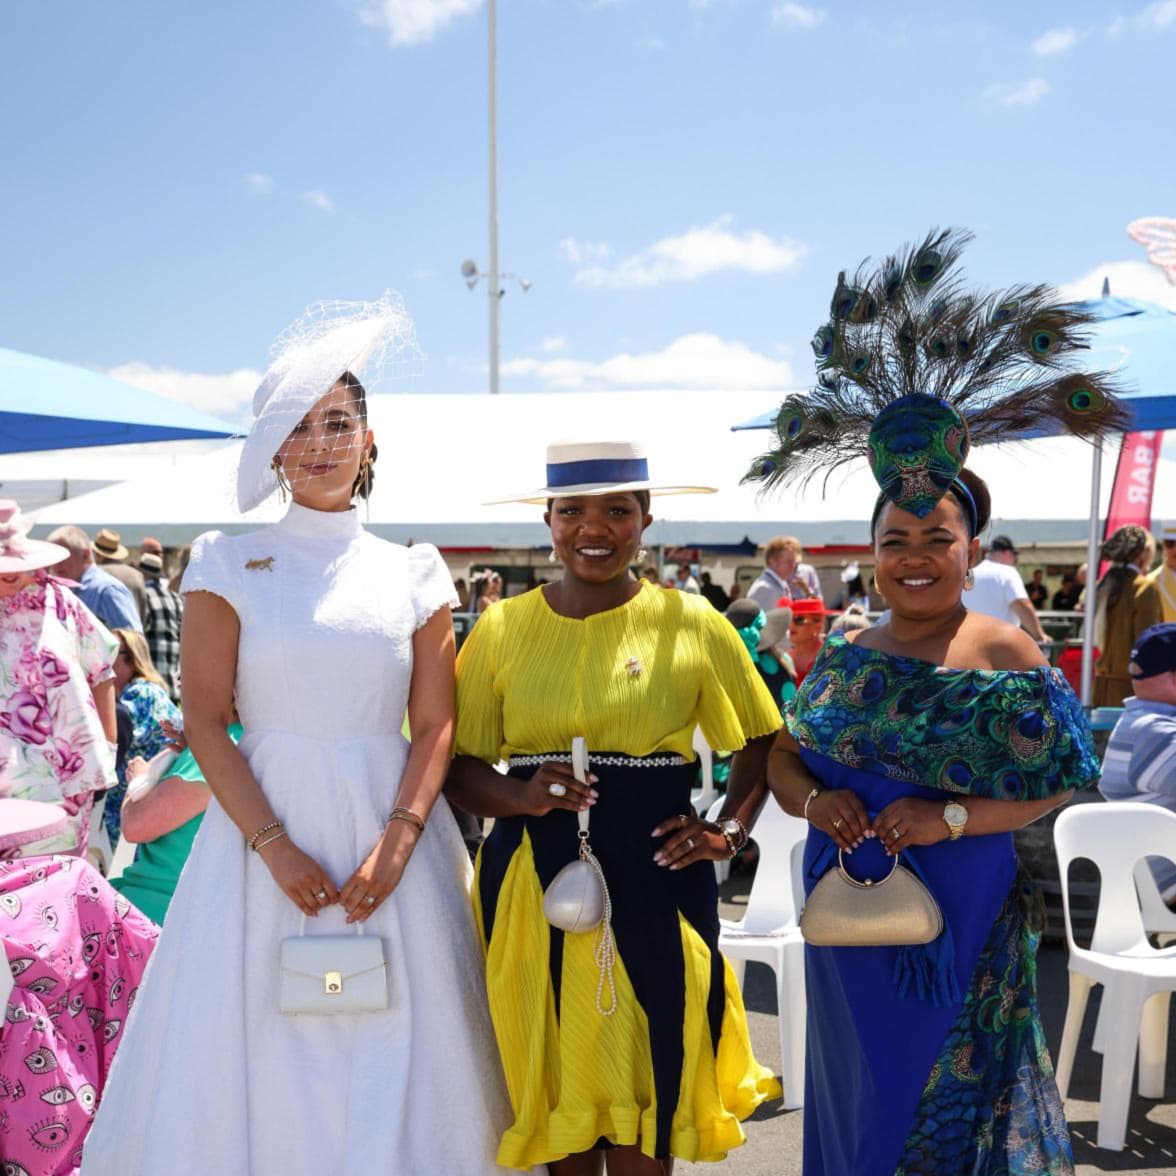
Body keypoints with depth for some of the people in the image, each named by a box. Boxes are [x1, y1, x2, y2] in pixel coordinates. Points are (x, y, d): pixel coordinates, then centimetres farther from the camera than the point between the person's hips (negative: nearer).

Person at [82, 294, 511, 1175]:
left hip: (390, 830, 1)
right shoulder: (231, 566, 2)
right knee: (262, 1047, 4)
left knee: (396, 1049, 5)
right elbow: (205, 723, -3)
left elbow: (436, 726, 2)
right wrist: (275, 845, -12)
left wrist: (398, 840, -12)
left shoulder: (412, 574, 6)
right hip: (267, 818, -1)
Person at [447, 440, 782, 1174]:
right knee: (557, 1082, 10)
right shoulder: (502, 628, 2)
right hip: (534, 881, 1)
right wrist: (521, 796, -14)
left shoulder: (693, 624, 0)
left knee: (647, 1082, 5)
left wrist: (730, 831, -4)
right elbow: (459, 766, 6)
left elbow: (764, 739, 11)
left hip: (655, 880, -1)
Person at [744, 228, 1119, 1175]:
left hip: (960, 922, -4)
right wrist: (814, 800, -11)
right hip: (847, 915, 4)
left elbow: (1057, 787, -11)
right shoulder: (845, 659, 5)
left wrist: (951, 818, -21)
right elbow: (784, 757, 9)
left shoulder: (1006, 654, -8)